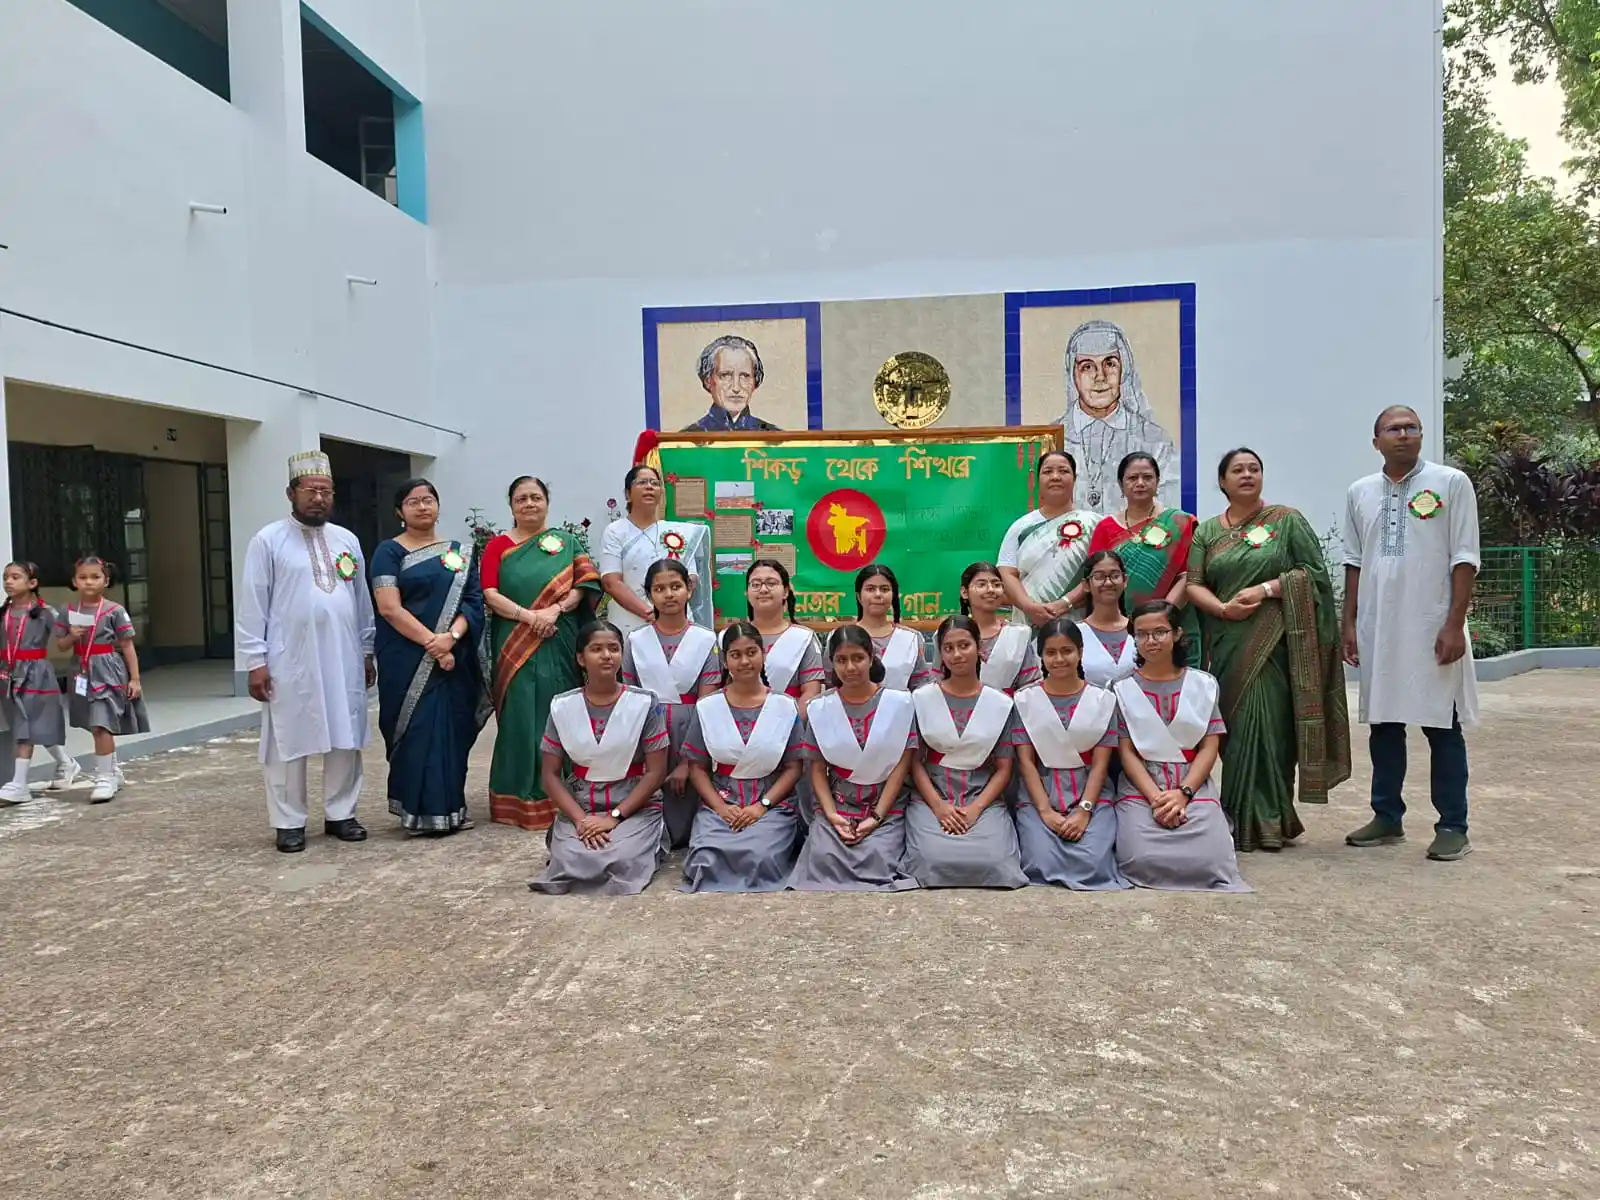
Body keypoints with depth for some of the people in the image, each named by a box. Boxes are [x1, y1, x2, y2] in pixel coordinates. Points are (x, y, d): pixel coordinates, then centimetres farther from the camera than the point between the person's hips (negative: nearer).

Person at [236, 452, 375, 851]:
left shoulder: (347, 541, 10)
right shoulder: (268, 541, -2)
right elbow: (252, 605, -5)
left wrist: (368, 651, 12)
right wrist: (255, 661, -9)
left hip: (343, 659, 4)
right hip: (290, 661, -4)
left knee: (346, 739, 8)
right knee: (289, 743, 3)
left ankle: (340, 814, 20)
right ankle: (289, 822, 14)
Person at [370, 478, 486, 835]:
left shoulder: (460, 552, 12)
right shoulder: (389, 552, 1)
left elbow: (473, 601, 3)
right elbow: (389, 608, -10)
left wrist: (451, 637, -15)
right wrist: (431, 642, -17)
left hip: (455, 660, 4)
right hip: (407, 661, -3)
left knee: (452, 729, 5)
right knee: (416, 730, -3)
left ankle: (451, 808, 15)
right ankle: (421, 811, 4)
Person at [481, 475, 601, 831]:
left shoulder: (567, 542, 10)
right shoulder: (498, 546, 6)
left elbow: (581, 587, 2)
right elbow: (490, 595, -4)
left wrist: (555, 609, -16)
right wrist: (530, 616, -17)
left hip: (558, 646, 1)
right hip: (514, 647, -1)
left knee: (558, 716, 3)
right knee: (519, 717, 0)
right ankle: (519, 797, 9)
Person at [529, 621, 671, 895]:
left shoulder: (644, 704, -6)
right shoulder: (562, 707, 0)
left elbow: (656, 772, -6)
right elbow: (551, 775, 2)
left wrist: (614, 817, -15)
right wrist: (580, 819, -13)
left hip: (635, 807, -1)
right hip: (578, 808, 2)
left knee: (622, 861, -28)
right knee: (571, 861, -25)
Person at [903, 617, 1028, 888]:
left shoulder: (1001, 704, 6)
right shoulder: (921, 699, 5)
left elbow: (1004, 769, 4)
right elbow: (915, 761, 3)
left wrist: (976, 808, -11)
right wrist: (938, 805, -12)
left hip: (984, 799, 0)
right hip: (931, 798, 0)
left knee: (991, 861, -28)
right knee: (934, 860, -29)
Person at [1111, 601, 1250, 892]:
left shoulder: (1203, 684, 8)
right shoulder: (1124, 688, 4)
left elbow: (1210, 747, 2)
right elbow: (1126, 752, -1)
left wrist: (1182, 793, -13)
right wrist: (1156, 798, -15)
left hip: (1193, 785, 1)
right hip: (1141, 787, -1)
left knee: (1210, 860, -23)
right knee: (1142, 860, -27)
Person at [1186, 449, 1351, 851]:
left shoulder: (1287, 520, 5)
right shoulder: (1207, 531, 13)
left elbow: (1315, 571, -1)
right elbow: (1194, 584, 6)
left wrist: (1266, 589, -12)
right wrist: (1222, 607, -13)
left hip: (1274, 641, -3)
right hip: (1227, 644, 3)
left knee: (1266, 725, -9)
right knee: (1235, 726, 3)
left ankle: (1262, 822, 1)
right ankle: (1244, 820, 13)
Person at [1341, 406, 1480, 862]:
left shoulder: (1451, 483, -2)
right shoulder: (1360, 492, 10)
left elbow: (1464, 559, -5)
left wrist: (1454, 624, -12)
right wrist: (1349, 624, 8)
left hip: (1432, 627, -4)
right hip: (1378, 629, 4)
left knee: (1443, 727, 2)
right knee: (1383, 723, 10)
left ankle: (1452, 827, 10)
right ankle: (1387, 817, 21)